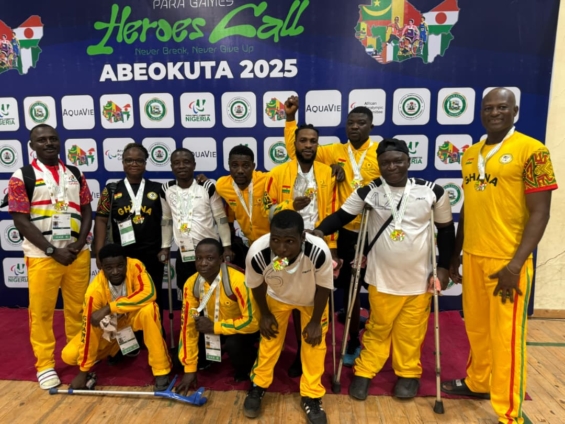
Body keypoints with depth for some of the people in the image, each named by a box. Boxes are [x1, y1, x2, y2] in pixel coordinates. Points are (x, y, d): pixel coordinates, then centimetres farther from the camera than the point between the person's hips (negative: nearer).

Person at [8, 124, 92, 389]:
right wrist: (52, 250, -13)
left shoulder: (75, 174, 9)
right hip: (41, 255, -3)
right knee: (41, 311, 5)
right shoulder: (22, 177, -2)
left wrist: (80, 242, -7)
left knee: (78, 307, 12)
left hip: (78, 253, 3)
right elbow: (21, 220, -8)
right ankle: (45, 365, 20)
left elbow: (87, 210, 8)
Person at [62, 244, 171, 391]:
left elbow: (149, 293, -43)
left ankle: (161, 371, -23)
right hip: (108, 326, 2)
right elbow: (88, 329, -23)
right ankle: (115, 349, 17)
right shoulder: (95, 290, -28)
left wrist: (109, 307, -42)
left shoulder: (134, 265, -28)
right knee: (69, 356, -11)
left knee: (149, 309, -35)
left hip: (132, 317, -1)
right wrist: (83, 372, -17)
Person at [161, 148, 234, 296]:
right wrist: (165, 246, 14)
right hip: (183, 254, 3)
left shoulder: (207, 187, -9)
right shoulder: (167, 189, 2)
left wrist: (226, 246, -5)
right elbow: (167, 220, 13)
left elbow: (221, 218, -4)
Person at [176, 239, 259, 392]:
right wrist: (189, 369, -10)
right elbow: (188, 324, -12)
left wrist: (214, 327, -29)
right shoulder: (191, 284, -18)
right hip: (212, 327, 5)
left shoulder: (237, 281, -34)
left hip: (243, 328, -5)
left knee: (233, 344, -35)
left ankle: (246, 370, 0)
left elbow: (252, 321, -32)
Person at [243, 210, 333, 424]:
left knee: (314, 343, 8)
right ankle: (258, 386, 37)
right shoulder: (257, 253, -41)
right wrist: (265, 314, -2)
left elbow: (324, 287, -23)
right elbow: (256, 285, -16)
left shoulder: (319, 252, -45)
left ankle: (311, 396, 30)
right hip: (277, 297, 1)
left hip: (313, 298, 0)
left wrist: (315, 321, -10)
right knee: (269, 339, 13)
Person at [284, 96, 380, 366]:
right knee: (349, 288, 12)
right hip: (347, 231, 2)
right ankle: (354, 343, 32)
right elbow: (296, 151, 3)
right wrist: (291, 118, -3)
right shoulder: (335, 152, 3)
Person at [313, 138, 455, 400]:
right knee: (378, 327, 15)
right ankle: (364, 371, 33)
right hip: (382, 278, 0)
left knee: (411, 330, 16)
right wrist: (320, 231, -24)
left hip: (419, 278, 1)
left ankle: (408, 373, 38)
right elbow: (342, 216, -5)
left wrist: (444, 267, 3)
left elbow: (446, 229, 4)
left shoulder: (433, 191, -6)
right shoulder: (368, 192, -8)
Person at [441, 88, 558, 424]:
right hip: (472, 256, 6)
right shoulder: (470, 154, 11)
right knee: (476, 327, 18)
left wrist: (516, 263, -17)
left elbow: (540, 212, -11)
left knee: (506, 336, 3)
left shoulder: (532, 151, -8)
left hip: (507, 260, -5)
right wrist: (455, 254, 16)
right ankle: (478, 383, 38)